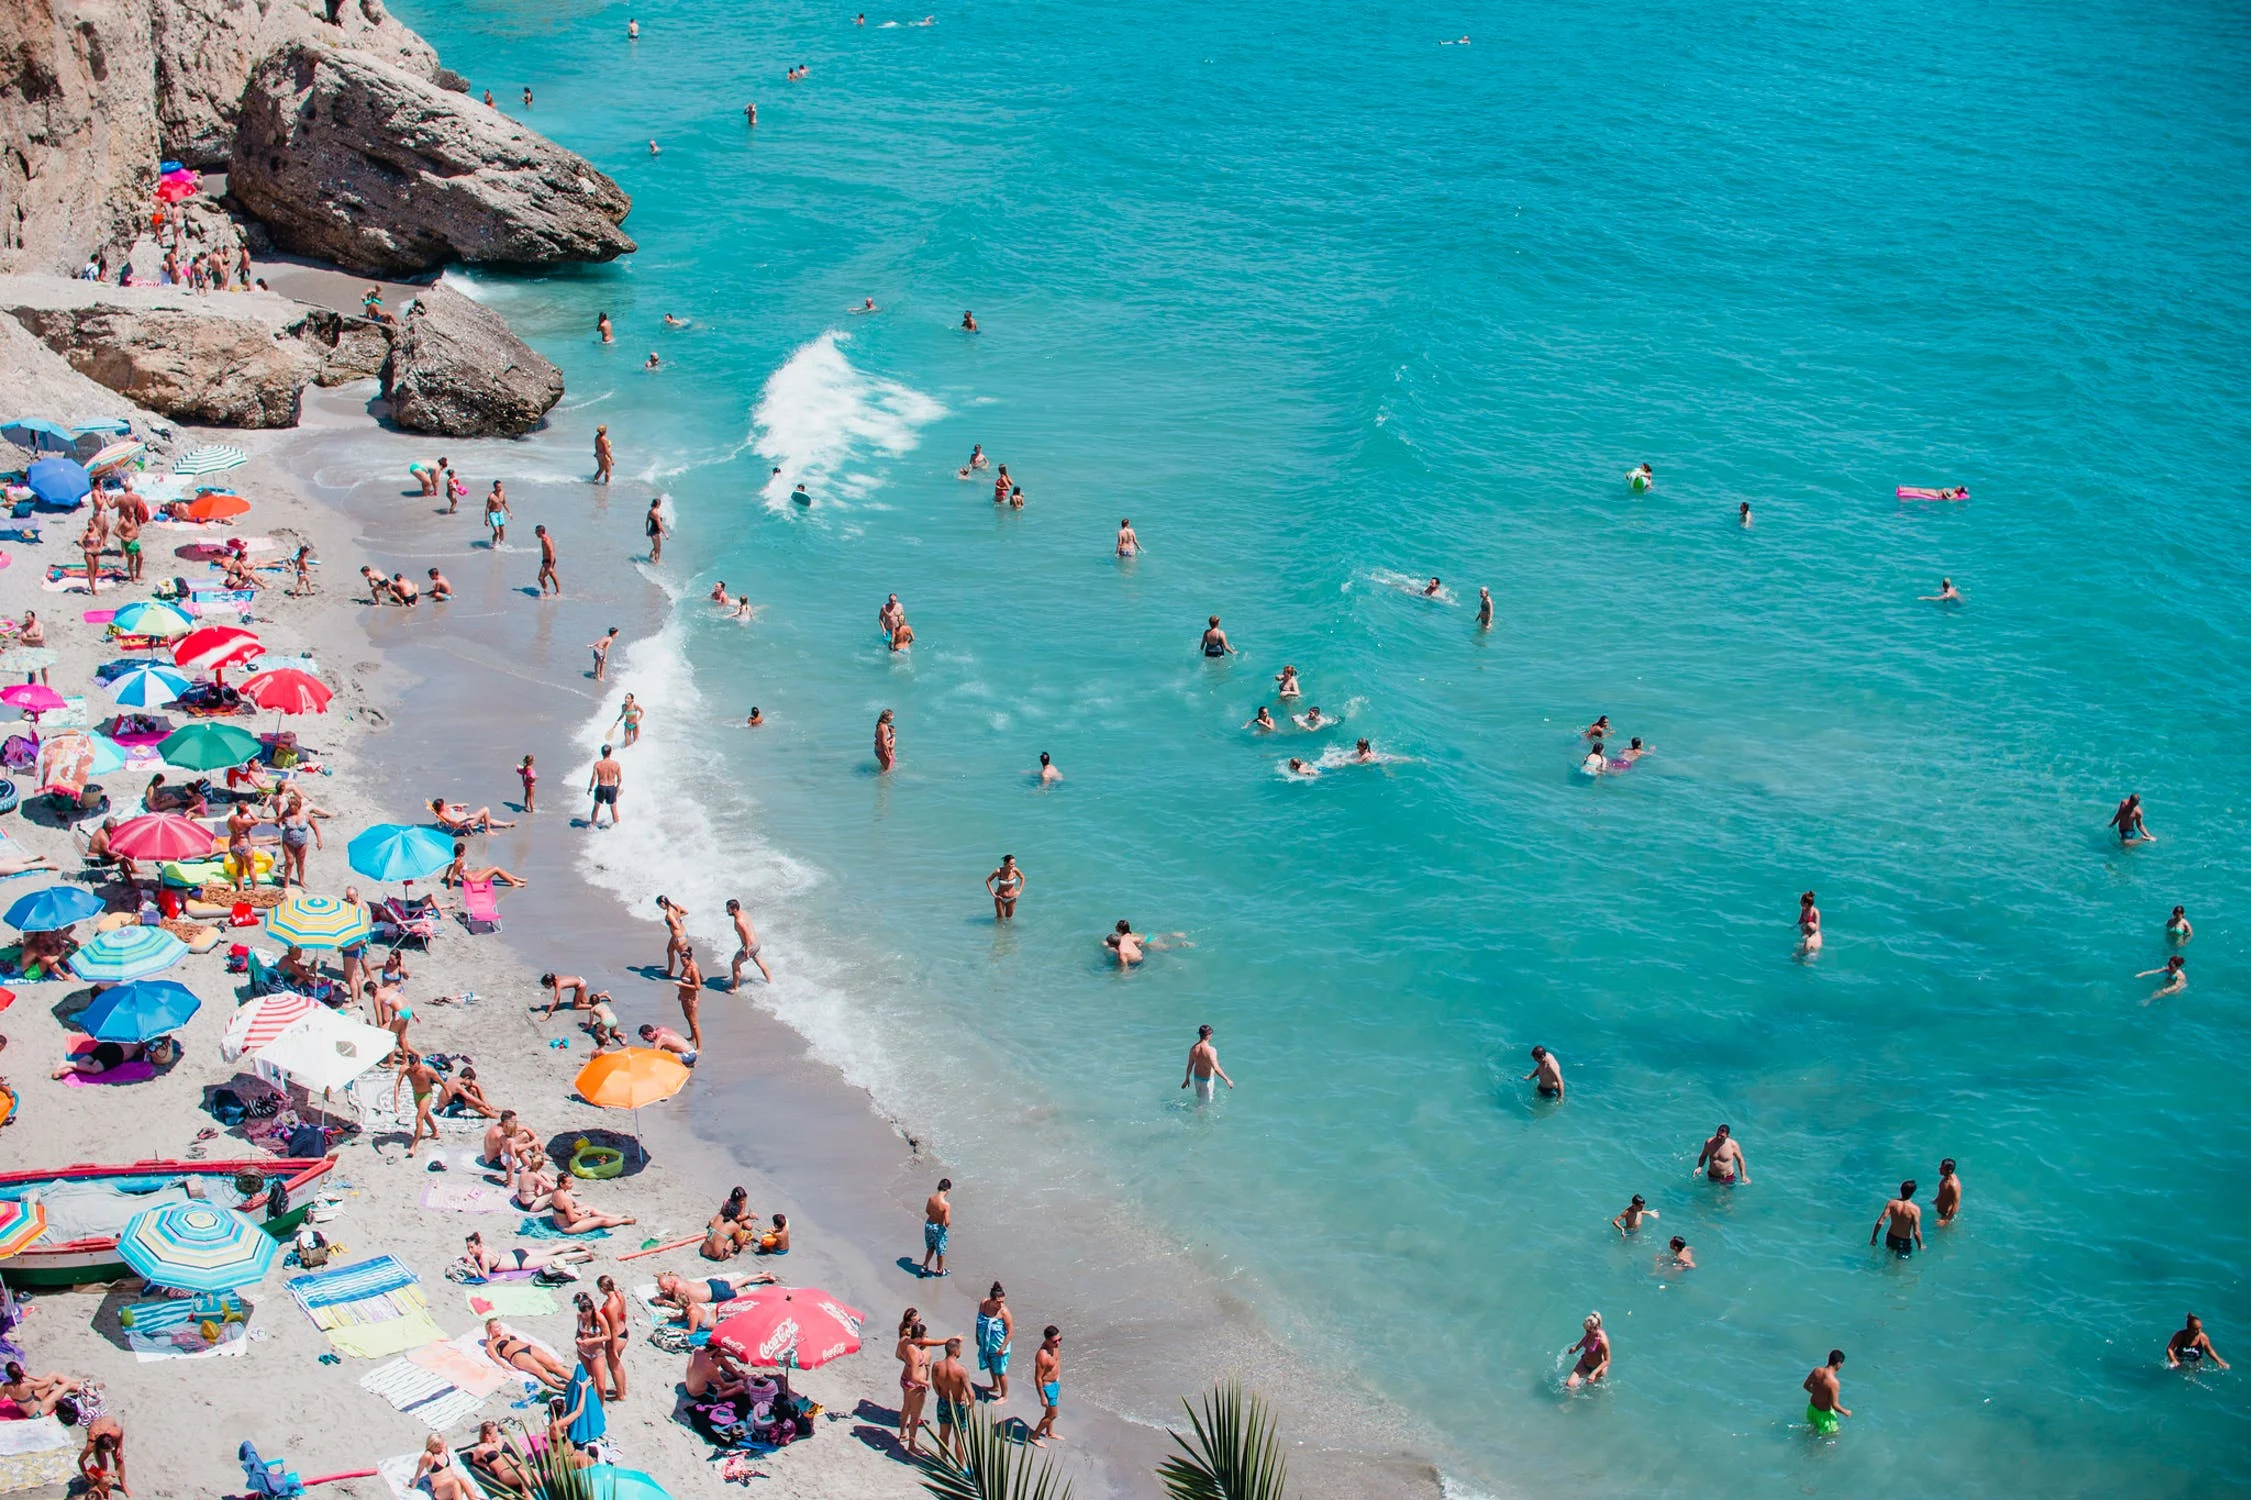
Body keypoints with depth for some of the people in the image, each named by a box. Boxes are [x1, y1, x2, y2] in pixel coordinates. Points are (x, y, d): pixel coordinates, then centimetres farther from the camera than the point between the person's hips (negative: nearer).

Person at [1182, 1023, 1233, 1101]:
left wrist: (1187, 1079, 16)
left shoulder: (1193, 1049, -9)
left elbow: (1190, 1066, 2)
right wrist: (1227, 1080, -21)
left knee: (1199, 1098, 26)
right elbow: (1216, 1068, -30)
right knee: (1206, 1102, 10)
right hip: (1207, 1080, -6)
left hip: (1197, 1077, 6)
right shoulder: (1211, 1050, -27)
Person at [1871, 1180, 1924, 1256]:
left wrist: (1874, 1237, -3)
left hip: (1891, 1237, 4)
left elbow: (1880, 1222, -16)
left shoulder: (1892, 1203, -15)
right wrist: (1920, 1246, -6)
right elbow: (1916, 1233, -23)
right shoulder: (1915, 1209, -24)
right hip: (1905, 1241, -4)